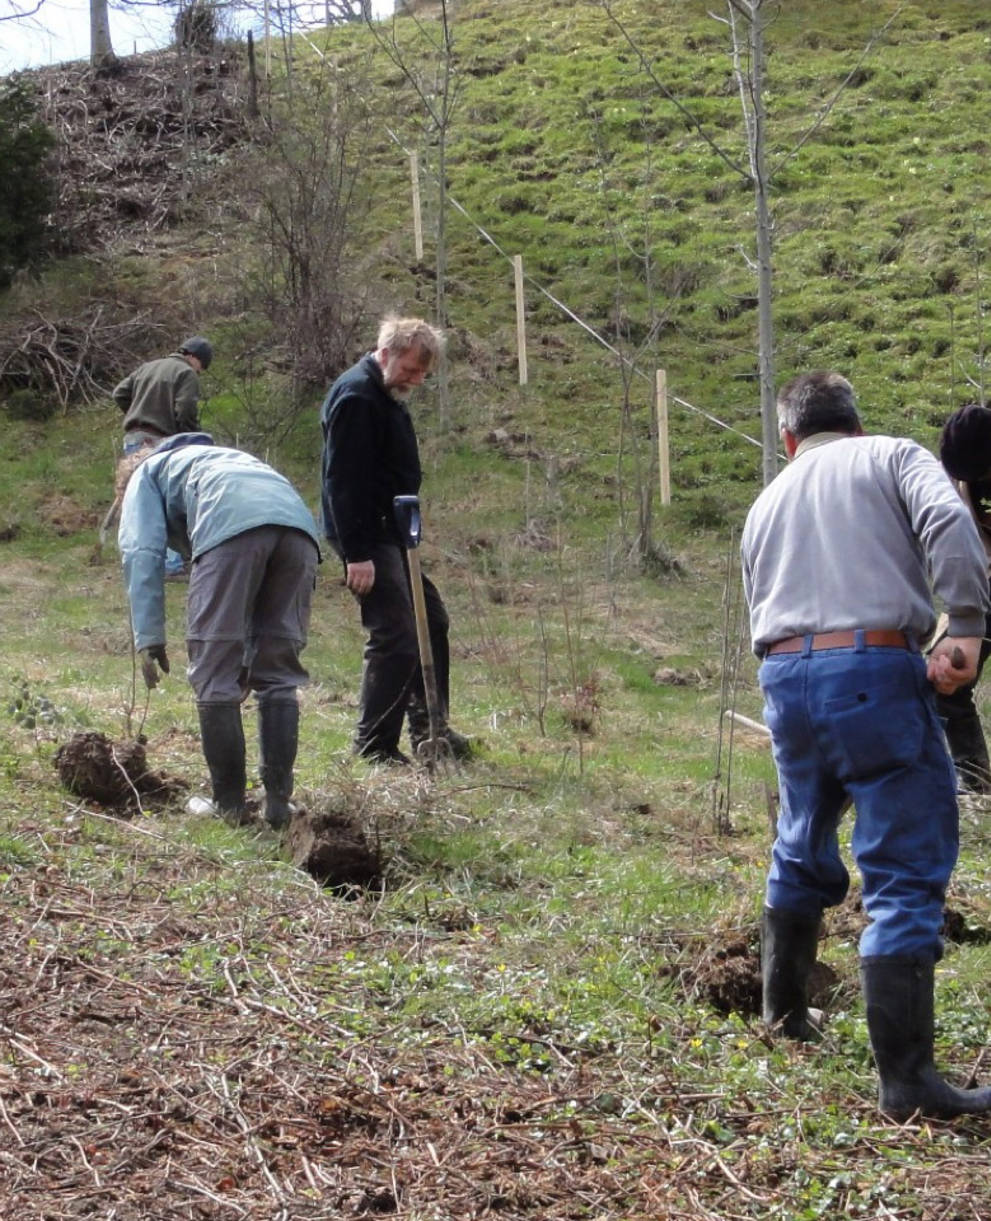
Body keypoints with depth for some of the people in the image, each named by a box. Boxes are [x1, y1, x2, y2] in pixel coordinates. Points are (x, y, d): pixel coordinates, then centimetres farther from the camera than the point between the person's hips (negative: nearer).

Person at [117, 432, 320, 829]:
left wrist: (148, 637, 6)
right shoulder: (226, 457, 46)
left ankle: (230, 803, 7)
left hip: (232, 527, -5)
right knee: (279, 675, 13)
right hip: (299, 524, 5)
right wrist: (250, 656, 40)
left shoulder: (147, 473, 30)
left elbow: (142, 552, 11)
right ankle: (278, 800, 11)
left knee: (215, 675, 5)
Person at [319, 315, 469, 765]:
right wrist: (356, 554, -26)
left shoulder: (387, 394, 14)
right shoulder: (356, 397, -19)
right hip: (366, 537, -11)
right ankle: (373, 747, -2)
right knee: (395, 637, -11)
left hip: (390, 531, 11)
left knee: (430, 621, 16)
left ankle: (430, 728, 25)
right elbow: (342, 480, -24)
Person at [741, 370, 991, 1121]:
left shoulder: (768, 503, 25)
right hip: (876, 670, -5)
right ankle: (906, 1080, -9)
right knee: (905, 874, -5)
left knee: (804, 853, 26)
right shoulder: (892, 458, 10)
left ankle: (786, 1012, 41)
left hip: (784, 677, 6)